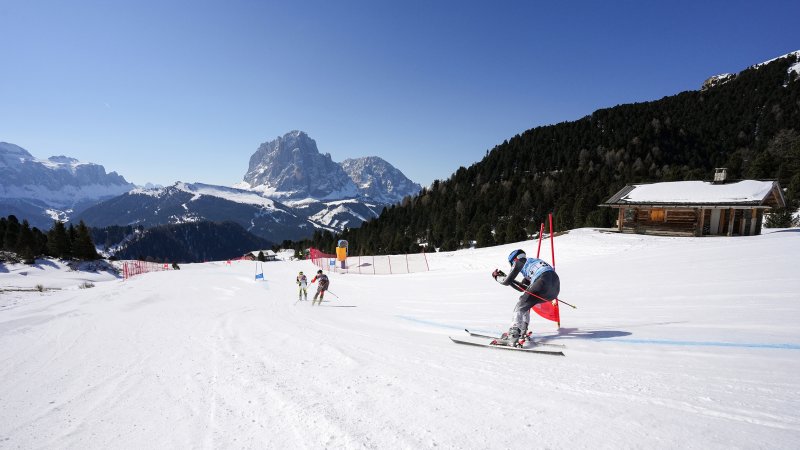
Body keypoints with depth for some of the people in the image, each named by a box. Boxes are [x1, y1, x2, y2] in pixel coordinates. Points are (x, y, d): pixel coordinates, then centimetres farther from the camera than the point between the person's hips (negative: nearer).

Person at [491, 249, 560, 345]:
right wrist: (503, 276, 45)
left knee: (520, 307, 0)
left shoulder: (519, 262, 13)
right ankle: (522, 332, 25)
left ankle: (513, 336, -15)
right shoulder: (531, 263, 36)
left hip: (543, 282, -8)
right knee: (525, 304, 26)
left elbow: (506, 282, 12)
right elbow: (522, 288, 41)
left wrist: (497, 277, 33)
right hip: (556, 287, 8)